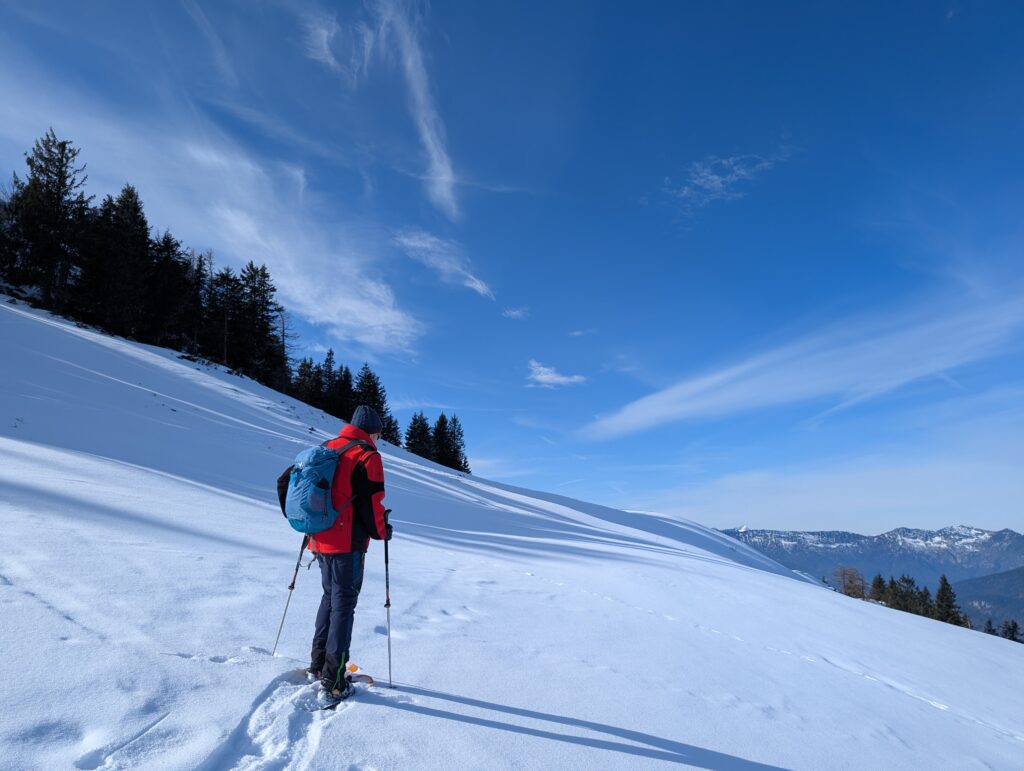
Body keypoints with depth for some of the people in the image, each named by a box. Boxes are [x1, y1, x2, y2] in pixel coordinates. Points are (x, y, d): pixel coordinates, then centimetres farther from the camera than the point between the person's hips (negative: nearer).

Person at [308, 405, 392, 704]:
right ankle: (333, 684, 4)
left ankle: (318, 665, 31)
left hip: (320, 539, 8)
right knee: (343, 605, 0)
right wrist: (382, 531, 1)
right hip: (347, 543, -7)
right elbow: (371, 504, -16)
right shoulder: (367, 457, -13)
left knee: (330, 597, 22)